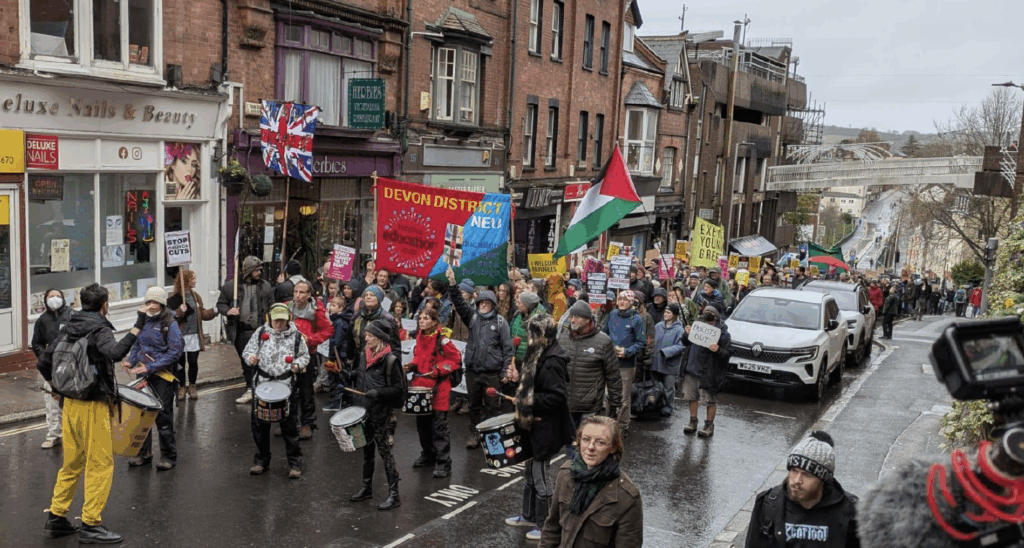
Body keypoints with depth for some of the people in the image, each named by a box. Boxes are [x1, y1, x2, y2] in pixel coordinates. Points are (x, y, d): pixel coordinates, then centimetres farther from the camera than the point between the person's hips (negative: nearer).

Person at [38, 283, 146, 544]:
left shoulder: (69, 329, 10)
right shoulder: (99, 329, -14)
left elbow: (44, 362, 13)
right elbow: (115, 353, -35)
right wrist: (138, 325, -34)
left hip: (71, 404, 8)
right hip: (93, 407, -8)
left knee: (72, 464, 19)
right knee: (100, 466, 1)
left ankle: (56, 518, 25)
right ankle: (91, 525, 5)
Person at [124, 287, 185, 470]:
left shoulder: (170, 324, -10)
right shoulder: (144, 321, 10)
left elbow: (175, 352, -16)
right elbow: (137, 344, 20)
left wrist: (150, 367, -20)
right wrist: (130, 361, 1)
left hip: (162, 376, -6)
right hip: (143, 375, 6)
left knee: (163, 417, -1)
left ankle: (169, 456, 11)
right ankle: (144, 453, 27)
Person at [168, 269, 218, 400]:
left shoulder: (196, 296, 10)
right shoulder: (174, 299, -8)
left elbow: (202, 314, 14)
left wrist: (213, 311, -1)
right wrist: (180, 312, -28)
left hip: (194, 336, 4)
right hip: (180, 336, -4)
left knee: (193, 362, 7)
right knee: (180, 363, 5)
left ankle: (192, 387, 21)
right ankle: (181, 388, 18)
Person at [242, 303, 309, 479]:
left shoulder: (296, 336, 2)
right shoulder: (261, 332, 3)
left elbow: (305, 356, 9)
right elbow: (248, 349, 6)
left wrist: (298, 364, -11)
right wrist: (251, 357, -16)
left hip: (287, 385, -2)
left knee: (290, 426, 2)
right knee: (259, 424, 11)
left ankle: (295, 463, 13)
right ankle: (261, 460, 28)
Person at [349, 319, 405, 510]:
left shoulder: (390, 360, -14)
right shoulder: (364, 355, 7)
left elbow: (398, 389, -13)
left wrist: (378, 392, -25)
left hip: (381, 415, -7)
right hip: (364, 412, 7)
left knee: (384, 451, -4)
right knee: (367, 450, 17)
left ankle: (393, 495, 1)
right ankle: (367, 487, 30)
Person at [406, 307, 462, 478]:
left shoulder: (442, 339, -12)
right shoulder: (419, 337, 10)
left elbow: (456, 359, -10)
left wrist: (439, 369, -19)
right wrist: (412, 365, 5)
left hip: (438, 389, -7)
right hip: (420, 386, 7)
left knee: (439, 426, -6)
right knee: (422, 423, 15)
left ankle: (444, 464, -2)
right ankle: (427, 455, 32)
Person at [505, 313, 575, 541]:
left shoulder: (552, 362, -24)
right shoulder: (542, 355, 7)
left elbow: (557, 396, -28)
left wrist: (529, 404, -21)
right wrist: (520, 386, 4)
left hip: (546, 428, -10)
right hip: (535, 424, 10)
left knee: (540, 474, 2)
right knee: (532, 470, 21)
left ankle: (546, 525, 15)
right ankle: (529, 515, 37)